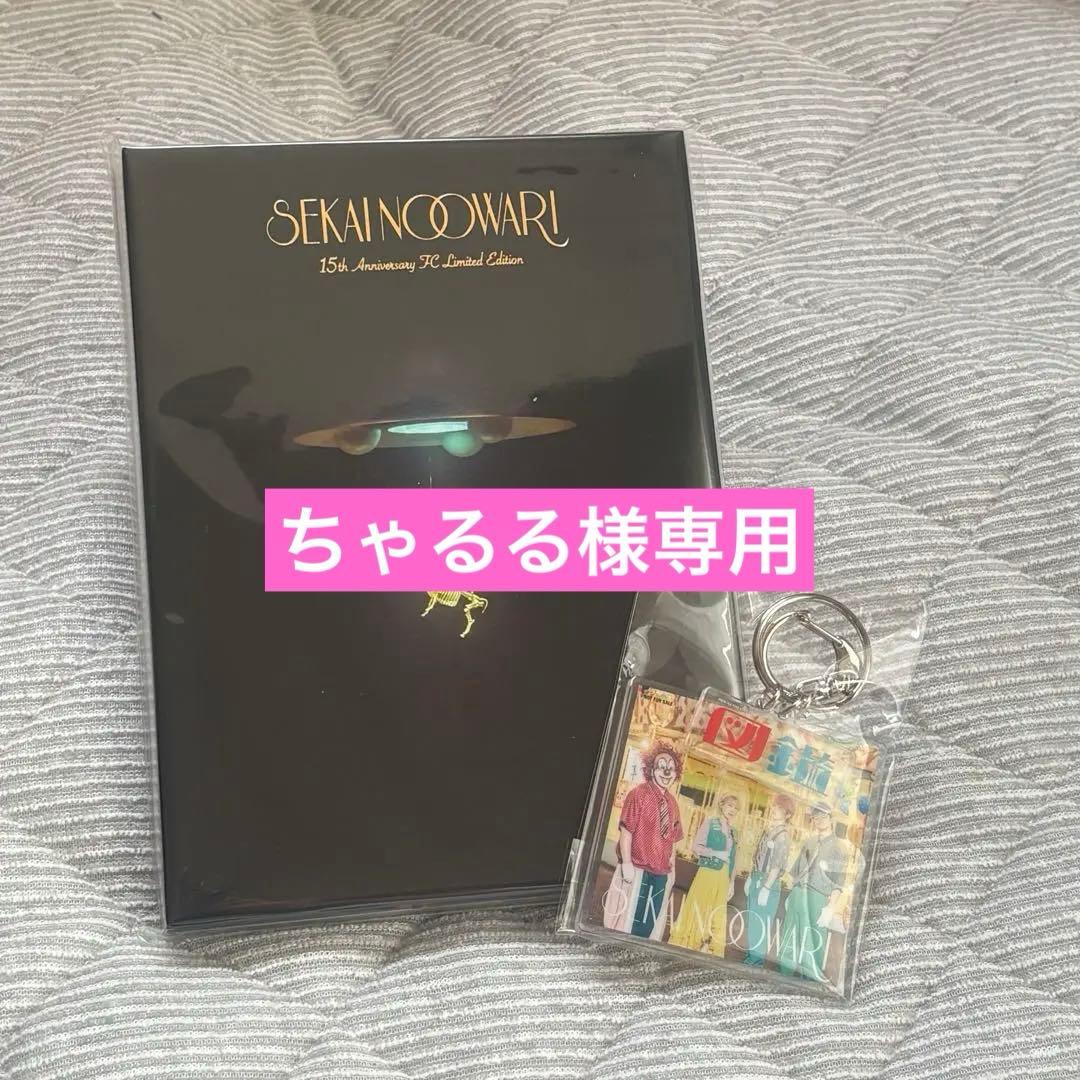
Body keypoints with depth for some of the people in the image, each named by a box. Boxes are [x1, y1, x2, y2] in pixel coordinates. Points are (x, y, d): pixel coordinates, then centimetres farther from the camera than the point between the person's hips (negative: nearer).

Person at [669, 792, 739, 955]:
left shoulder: (732, 831, 16)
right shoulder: (710, 822, 0)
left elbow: (732, 860, 17)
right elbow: (696, 847, -8)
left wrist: (732, 882, 12)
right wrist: (718, 854, -15)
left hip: (723, 878, 6)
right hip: (707, 873, -6)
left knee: (717, 916, 6)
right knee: (696, 911, -4)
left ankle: (709, 951, 12)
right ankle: (682, 947, 4)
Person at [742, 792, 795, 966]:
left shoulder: (782, 836, -16)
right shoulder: (767, 830, 8)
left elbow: (777, 865, -18)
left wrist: (766, 887, -20)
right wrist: (750, 878, 16)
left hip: (768, 882, -8)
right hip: (756, 878, 8)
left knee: (761, 921, 0)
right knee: (751, 919, 14)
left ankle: (758, 956, 9)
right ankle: (751, 953, 23)